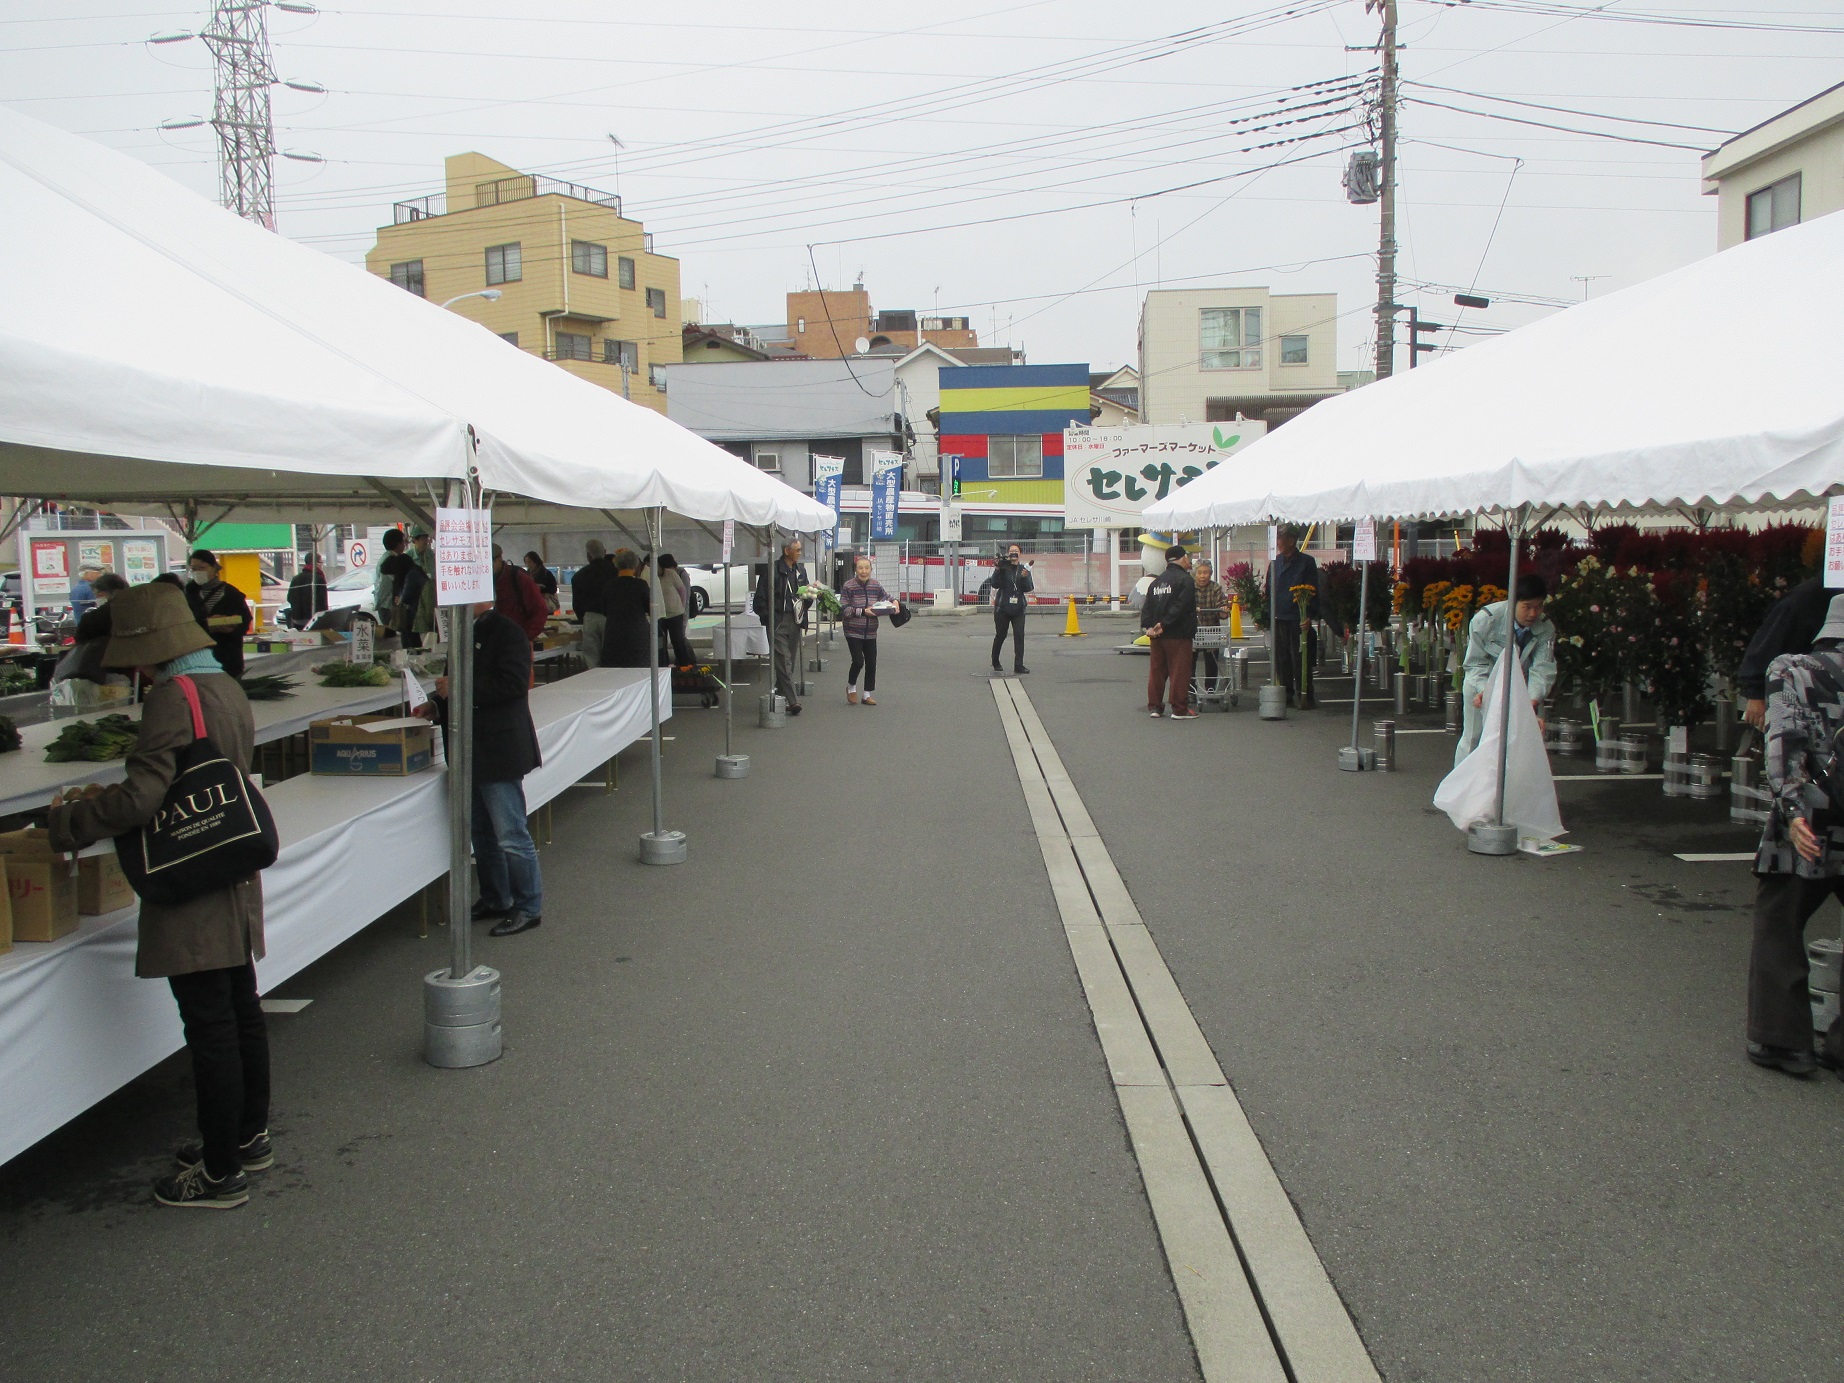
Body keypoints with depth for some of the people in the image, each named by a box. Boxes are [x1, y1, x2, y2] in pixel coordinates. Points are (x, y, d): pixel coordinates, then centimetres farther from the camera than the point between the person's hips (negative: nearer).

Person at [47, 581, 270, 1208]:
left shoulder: (172, 697, -20)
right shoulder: (227, 687, 8)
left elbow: (140, 798, -24)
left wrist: (67, 820, -8)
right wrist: (108, 800, 18)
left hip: (192, 895, -9)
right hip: (235, 880, 9)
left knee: (210, 1026, -1)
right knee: (241, 1010, 18)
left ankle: (221, 1173, 10)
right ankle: (249, 1136, 33)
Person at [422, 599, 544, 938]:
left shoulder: (507, 632, -13)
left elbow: (513, 683, -25)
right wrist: (437, 705, 6)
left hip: (499, 751, -10)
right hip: (474, 753, 10)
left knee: (510, 834, -4)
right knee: (483, 833, 17)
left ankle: (528, 907, 7)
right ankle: (494, 900, 29)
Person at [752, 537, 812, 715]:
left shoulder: (801, 570, 14)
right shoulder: (773, 570, -8)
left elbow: (805, 594, 23)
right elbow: (760, 599, -7)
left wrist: (809, 597, 0)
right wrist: (768, 618, -13)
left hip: (795, 623, 7)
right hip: (778, 623, -7)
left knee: (791, 662, 9)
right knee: (784, 662, -10)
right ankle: (791, 700, -14)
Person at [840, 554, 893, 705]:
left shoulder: (876, 585, 4)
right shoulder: (848, 586, -8)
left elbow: (887, 598, 18)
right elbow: (844, 609, -12)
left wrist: (894, 603, -4)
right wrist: (863, 612, -21)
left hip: (870, 632, 4)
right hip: (853, 631, -4)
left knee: (871, 663, 5)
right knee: (858, 661, -12)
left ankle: (867, 695, 18)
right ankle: (851, 687, 17)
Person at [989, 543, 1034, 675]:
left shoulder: (1024, 569, 4)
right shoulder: (1003, 567, -3)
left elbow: (1029, 589, -3)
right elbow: (995, 584, -12)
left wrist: (1025, 577, -21)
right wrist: (997, 569, -23)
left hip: (1018, 609, 2)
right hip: (1002, 608, -2)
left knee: (1019, 636, -8)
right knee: (1000, 635, 8)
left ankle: (1018, 666, -9)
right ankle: (995, 663, 29)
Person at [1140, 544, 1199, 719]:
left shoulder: (1156, 581, 14)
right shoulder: (1186, 580, -9)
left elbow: (1147, 606, 7)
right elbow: (1180, 606, -19)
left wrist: (1148, 626, -3)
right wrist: (1164, 624, -18)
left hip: (1157, 636, 7)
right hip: (1178, 635, -7)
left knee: (1156, 671, 12)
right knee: (1180, 671, -1)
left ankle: (1154, 706, 16)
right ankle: (1180, 709, 0)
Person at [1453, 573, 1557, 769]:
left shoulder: (1546, 630, -19)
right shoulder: (1485, 619, -26)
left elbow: (1542, 669, -25)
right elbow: (1475, 663, -20)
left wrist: (1533, 700, -44)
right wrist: (1483, 690, -38)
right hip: (1481, 686, -2)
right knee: (1472, 738, 4)